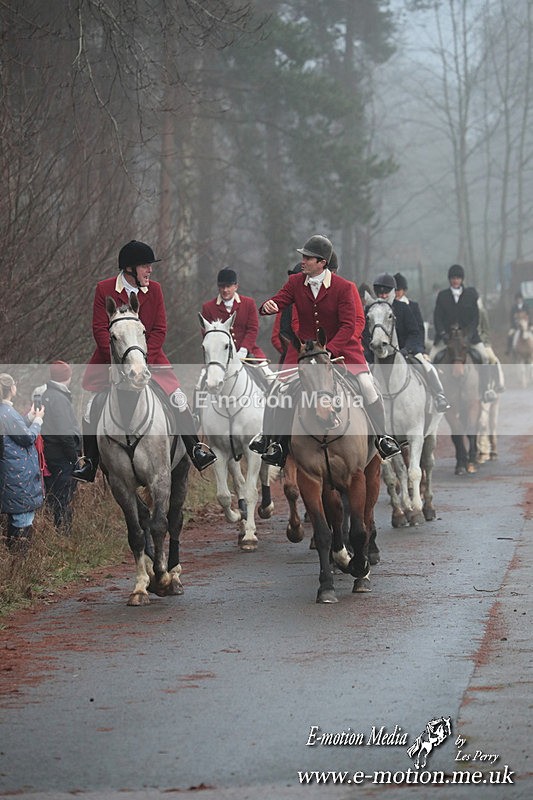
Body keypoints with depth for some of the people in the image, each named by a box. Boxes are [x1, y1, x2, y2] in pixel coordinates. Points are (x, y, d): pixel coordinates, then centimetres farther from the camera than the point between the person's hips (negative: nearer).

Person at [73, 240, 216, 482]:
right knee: (92, 409, -4)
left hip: (149, 358, 1)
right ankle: (89, 464, 8)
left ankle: (196, 449, -4)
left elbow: (159, 330, -2)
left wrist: (143, 360, -15)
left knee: (177, 398, -13)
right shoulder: (104, 289, -6)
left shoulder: (154, 289, 0)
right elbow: (100, 329, -8)